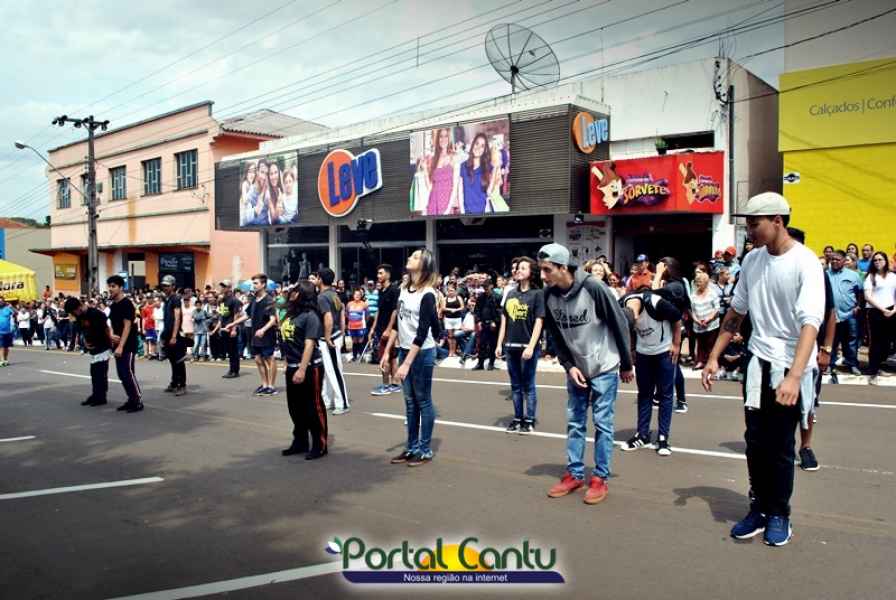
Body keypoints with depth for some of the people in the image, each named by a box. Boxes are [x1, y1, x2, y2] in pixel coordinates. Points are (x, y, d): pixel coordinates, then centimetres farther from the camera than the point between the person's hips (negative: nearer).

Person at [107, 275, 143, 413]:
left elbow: (127, 326, -18)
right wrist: (112, 335, -1)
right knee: (121, 374, 10)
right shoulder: (113, 305, 13)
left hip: (128, 346, -9)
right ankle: (131, 399, 18)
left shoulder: (126, 304, -13)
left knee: (128, 373, -10)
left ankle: (138, 401, -3)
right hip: (118, 345, 9)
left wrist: (121, 346, -22)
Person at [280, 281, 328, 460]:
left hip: (309, 368, -9)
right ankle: (300, 442, 29)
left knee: (313, 407, 0)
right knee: (295, 407, 16)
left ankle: (319, 445, 10)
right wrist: (288, 364, 17)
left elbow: (309, 345, -20)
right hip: (292, 368, 9)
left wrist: (302, 370, -24)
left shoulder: (310, 316, -15)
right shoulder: (291, 313, 10)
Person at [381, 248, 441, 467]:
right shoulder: (404, 288, 6)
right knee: (410, 402, 13)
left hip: (422, 352, -7)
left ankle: (425, 450, 13)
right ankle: (411, 447, 23)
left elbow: (423, 333, -19)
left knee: (423, 401, 3)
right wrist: (387, 351, 11)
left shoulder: (427, 294, -16)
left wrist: (407, 364, -21)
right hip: (404, 349, 7)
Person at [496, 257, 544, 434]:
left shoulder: (537, 294, -5)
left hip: (528, 346, -5)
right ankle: (517, 418, 21)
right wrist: (499, 344, 8)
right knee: (515, 385, 12)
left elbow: (539, 322, -10)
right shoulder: (511, 293, 10)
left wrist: (531, 346, -17)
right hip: (511, 346, 5)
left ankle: (529, 420, 13)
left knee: (528, 386, 4)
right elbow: (504, 320, 13)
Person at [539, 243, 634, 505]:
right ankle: (574, 474, 22)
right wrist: (569, 366, -7)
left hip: (604, 368, -5)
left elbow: (620, 325, -13)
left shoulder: (593, 288, -23)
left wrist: (626, 365, -7)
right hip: (575, 369, 5)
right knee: (574, 422, 11)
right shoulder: (549, 294, -7)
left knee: (602, 423, 2)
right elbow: (556, 335, 3)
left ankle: (600, 478, 13)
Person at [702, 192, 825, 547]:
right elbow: (736, 312, 11)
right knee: (755, 441, 9)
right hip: (759, 361, 5)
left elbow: (810, 322, -27)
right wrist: (714, 357, 9)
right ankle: (759, 509, 23)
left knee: (780, 445, 4)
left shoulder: (805, 263, -17)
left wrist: (794, 376, -38)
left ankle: (779, 514, 21)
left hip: (792, 366, -5)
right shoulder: (752, 260, 2)